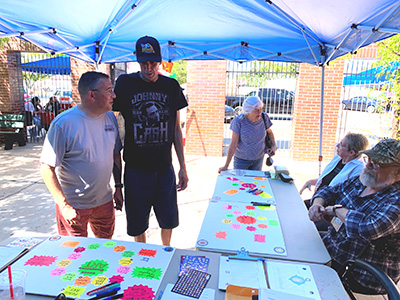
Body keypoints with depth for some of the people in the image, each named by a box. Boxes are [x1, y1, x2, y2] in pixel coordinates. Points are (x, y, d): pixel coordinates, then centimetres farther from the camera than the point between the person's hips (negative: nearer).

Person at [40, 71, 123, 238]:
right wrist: (64, 206, -20)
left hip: (104, 200, 6)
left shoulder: (110, 118, 1)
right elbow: (47, 168, -17)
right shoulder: (63, 123, -19)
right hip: (74, 205, -5)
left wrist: (118, 187, 10)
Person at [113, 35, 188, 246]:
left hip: (165, 167, 2)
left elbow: (176, 129, 5)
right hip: (136, 167, -1)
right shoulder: (125, 83, -5)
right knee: (137, 223, 13)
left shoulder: (171, 86, 1)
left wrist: (182, 166, 3)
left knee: (168, 220, 16)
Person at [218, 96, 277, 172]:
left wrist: (274, 146, -13)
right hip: (241, 159, -2)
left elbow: (269, 132, 4)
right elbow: (233, 144, -21)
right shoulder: (238, 121, -24)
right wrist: (226, 165, -21)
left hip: (258, 158, 2)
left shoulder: (264, 117, -16)